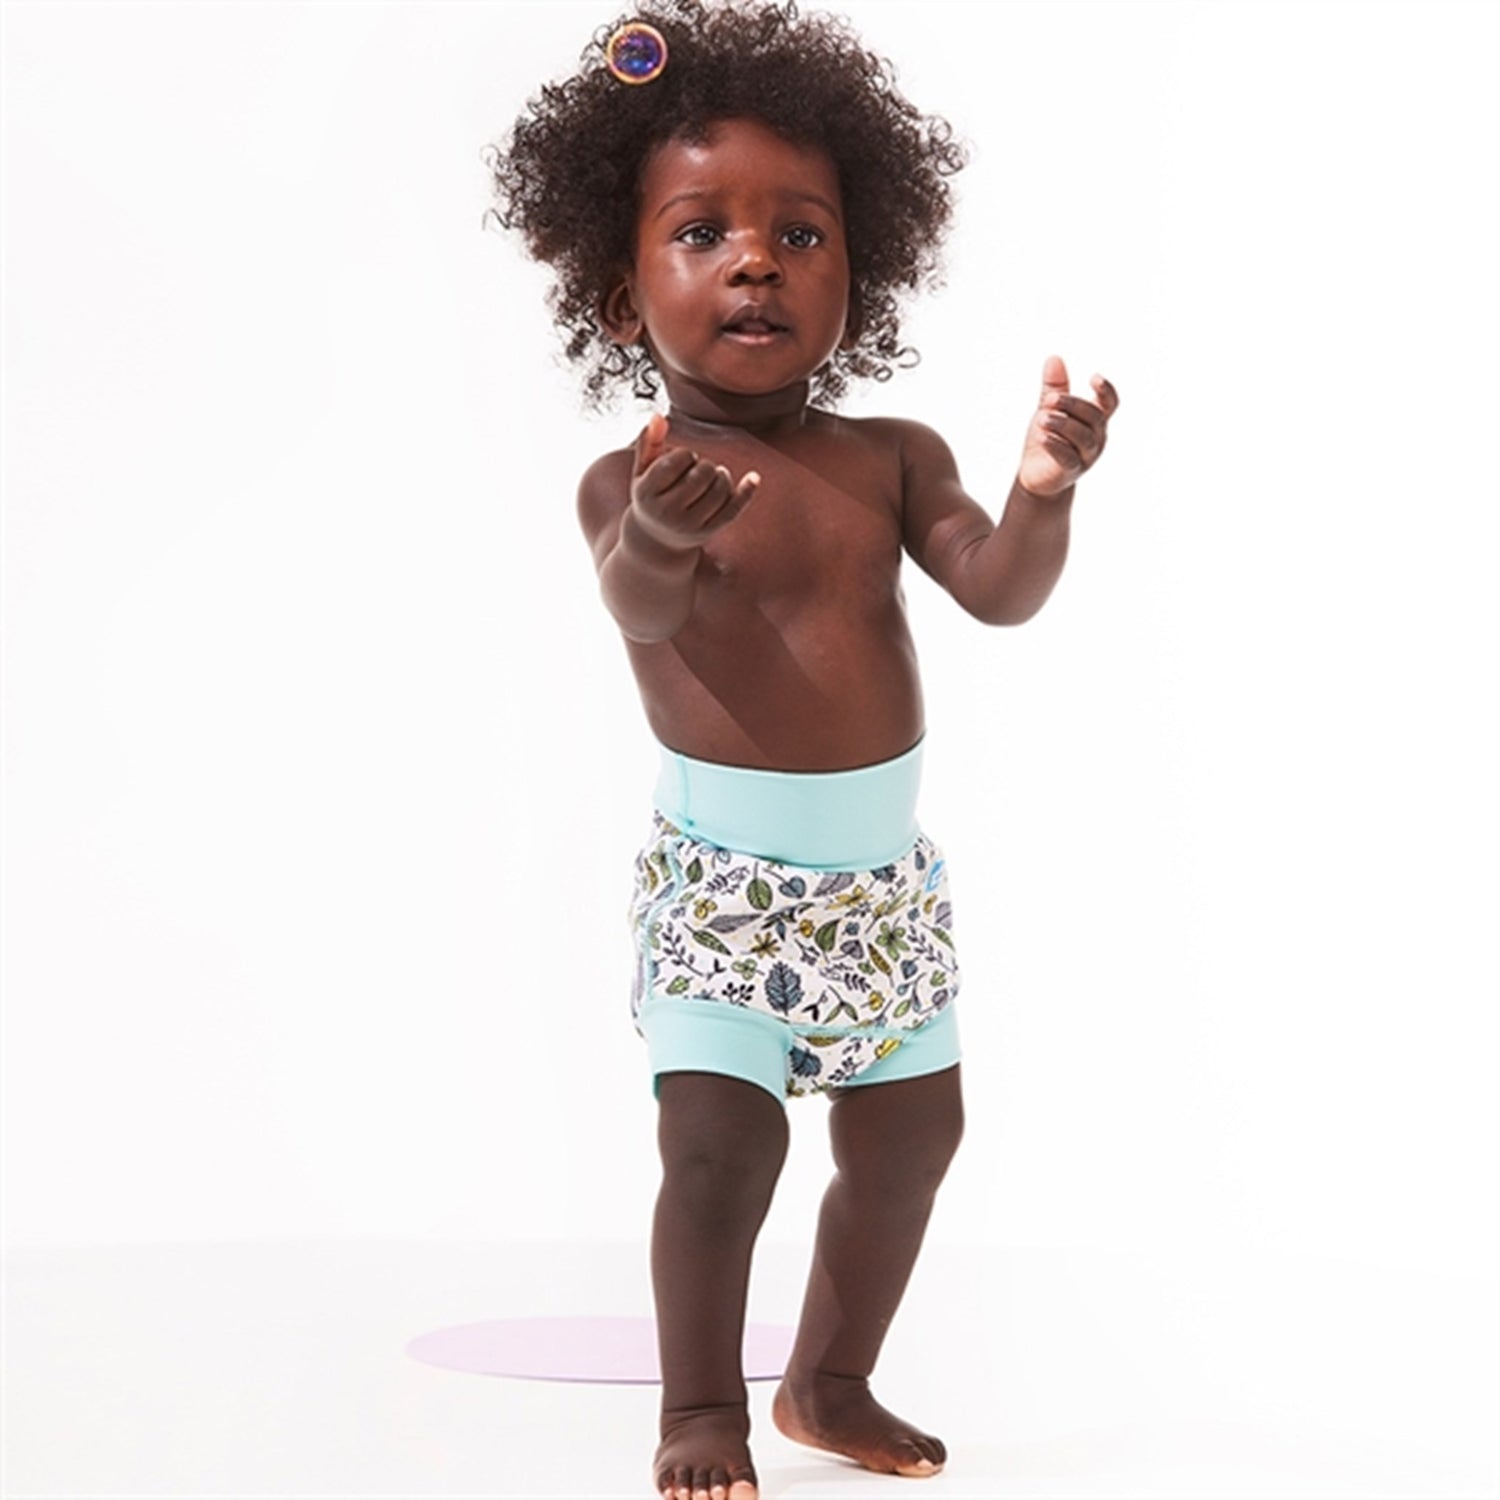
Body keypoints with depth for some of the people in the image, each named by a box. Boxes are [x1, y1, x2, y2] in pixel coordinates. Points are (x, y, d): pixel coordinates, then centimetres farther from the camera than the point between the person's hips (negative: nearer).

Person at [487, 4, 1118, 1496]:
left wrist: (1042, 494, -29)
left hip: (882, 869, 5)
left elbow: (998, 591, -8)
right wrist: (655, 542, -53)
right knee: (719, 1137, -12)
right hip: (724, 874, -5)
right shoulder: (633, 482, -10)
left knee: (910, 1132, 11)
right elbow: (644, 614, -29)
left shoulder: (890, 458, 2)